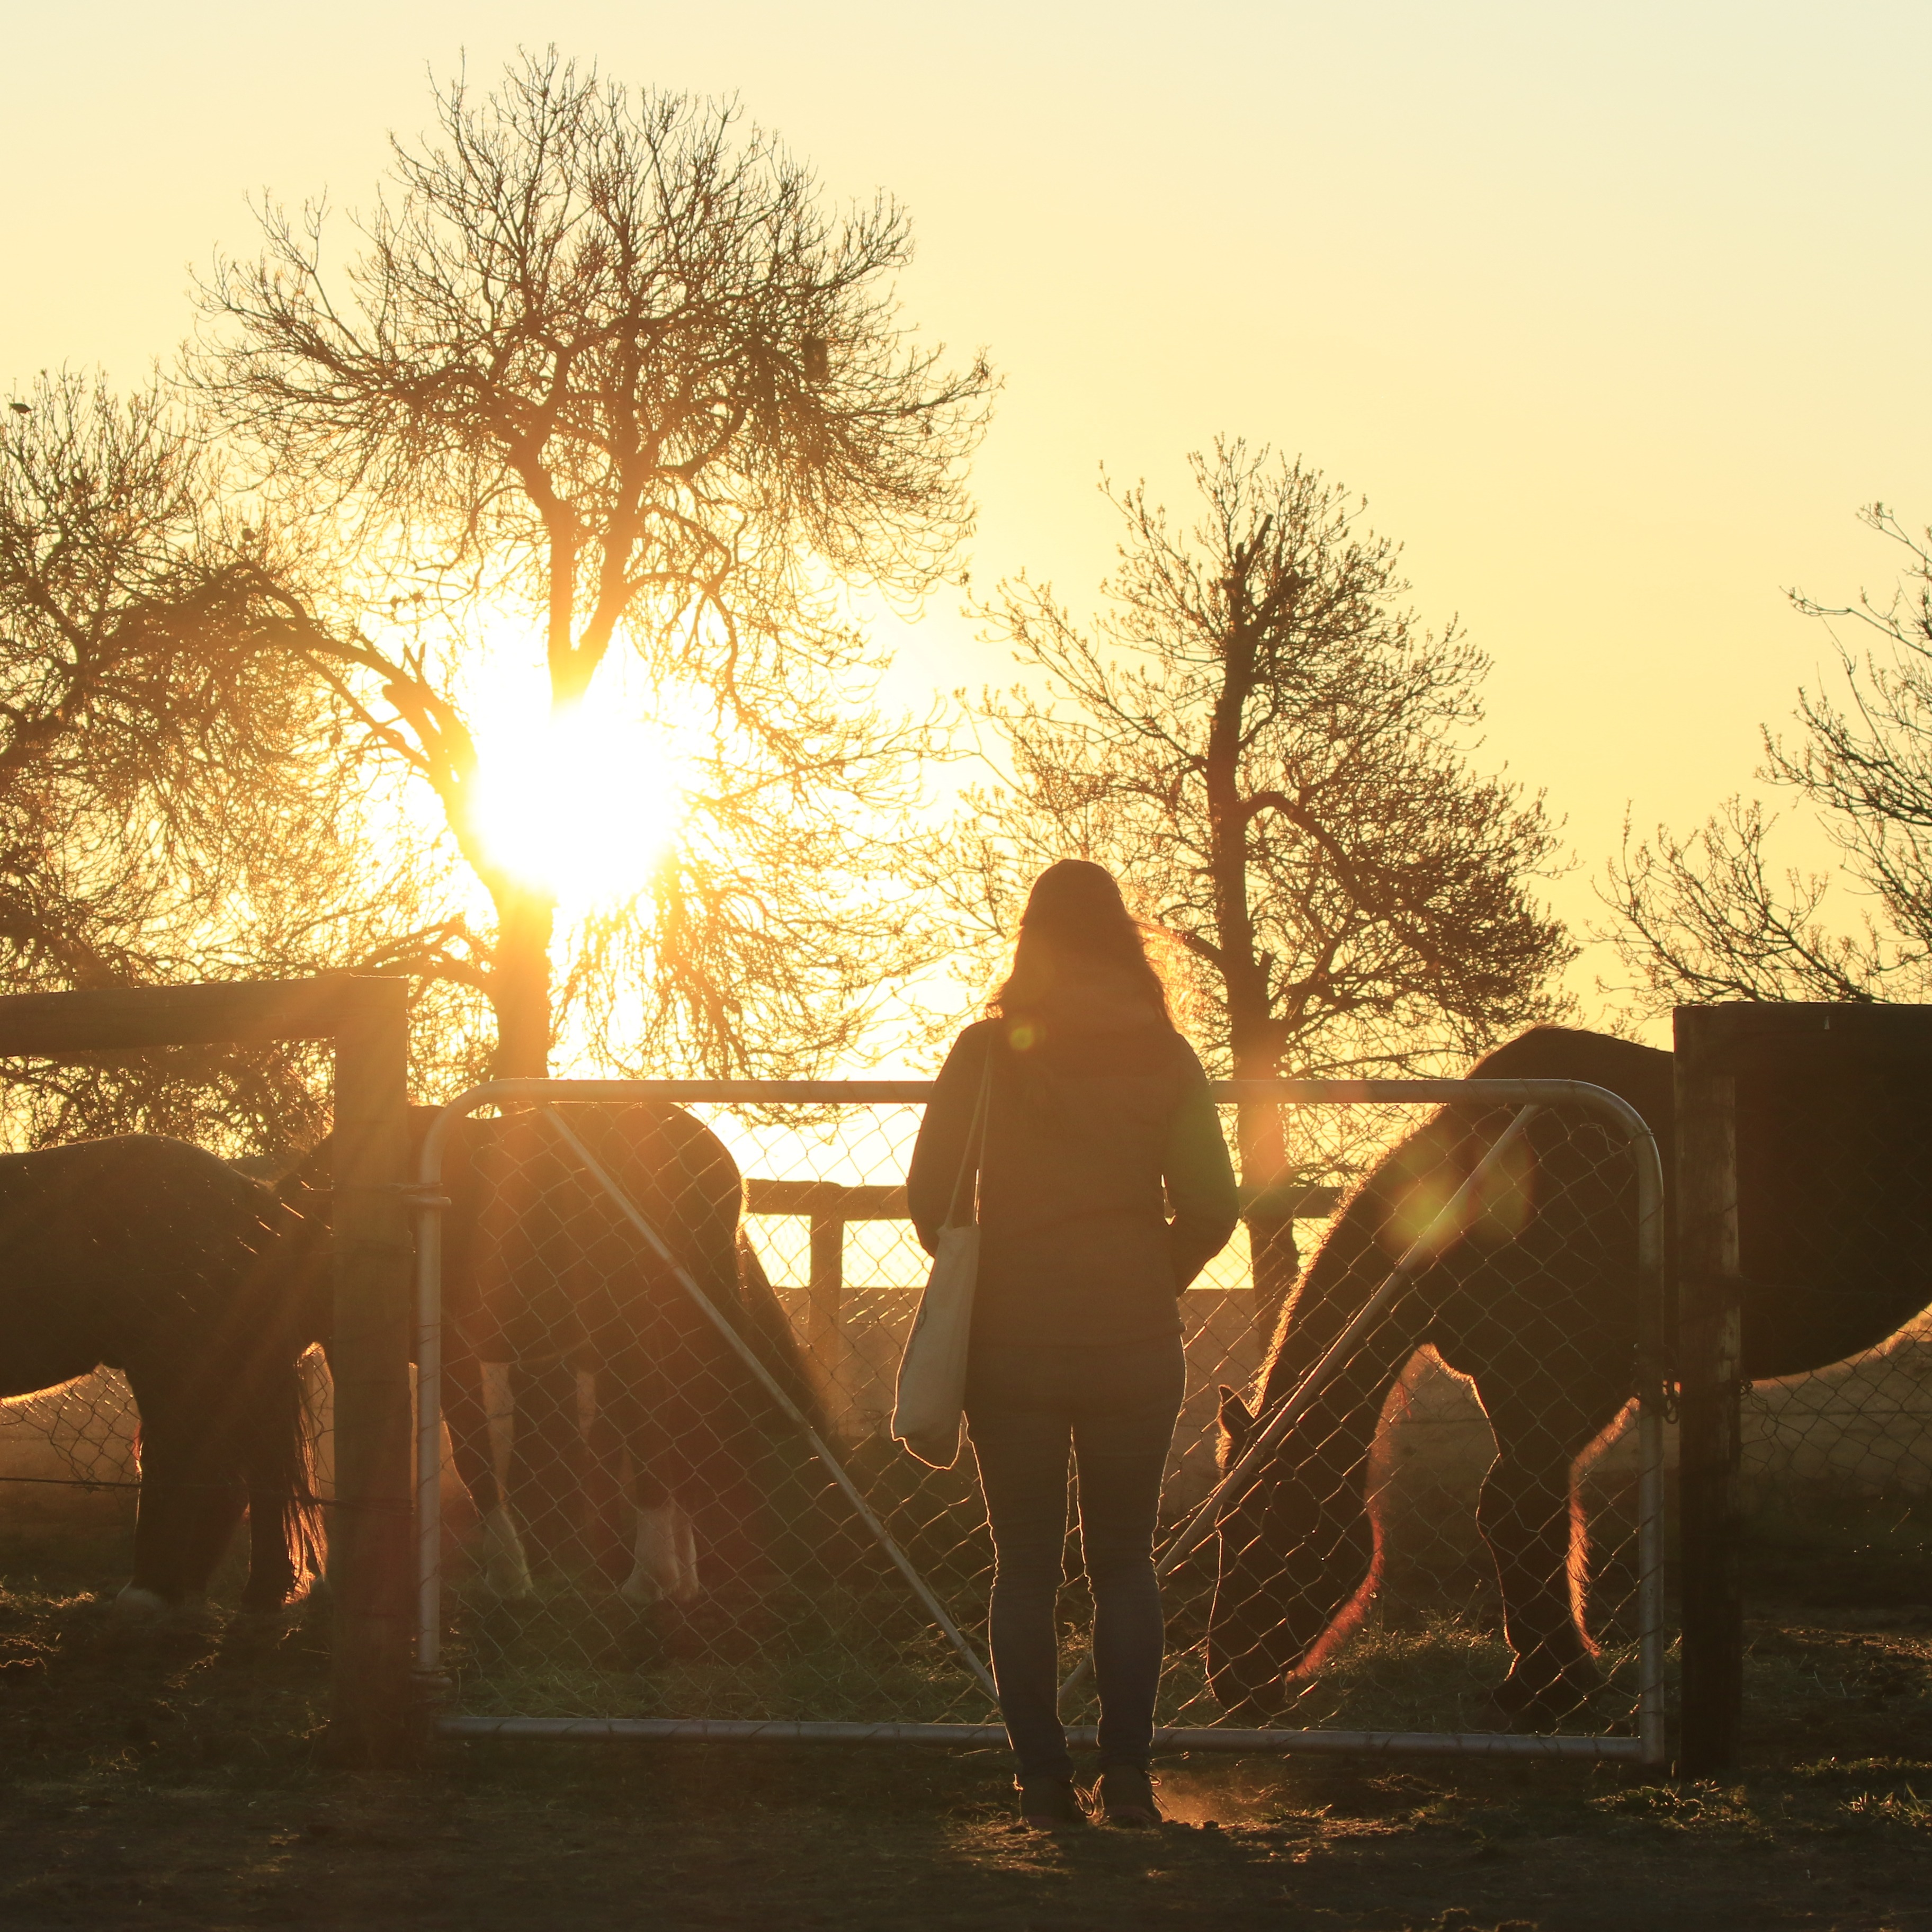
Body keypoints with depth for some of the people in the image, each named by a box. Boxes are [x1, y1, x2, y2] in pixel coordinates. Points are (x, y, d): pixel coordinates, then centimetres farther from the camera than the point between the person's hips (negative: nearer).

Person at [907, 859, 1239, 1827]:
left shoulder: (986, 1051, -5)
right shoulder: (1164, 1054, -1)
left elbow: (929, 1196, -4)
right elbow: (1211, 1208, -2)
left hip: (1011, 1344, -1)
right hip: (1135, 1344, 1)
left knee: (1025, 1566, 7)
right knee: (1125, 1560, 11)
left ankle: (1042, 1776, 2)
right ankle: (1127, 1774, 5)